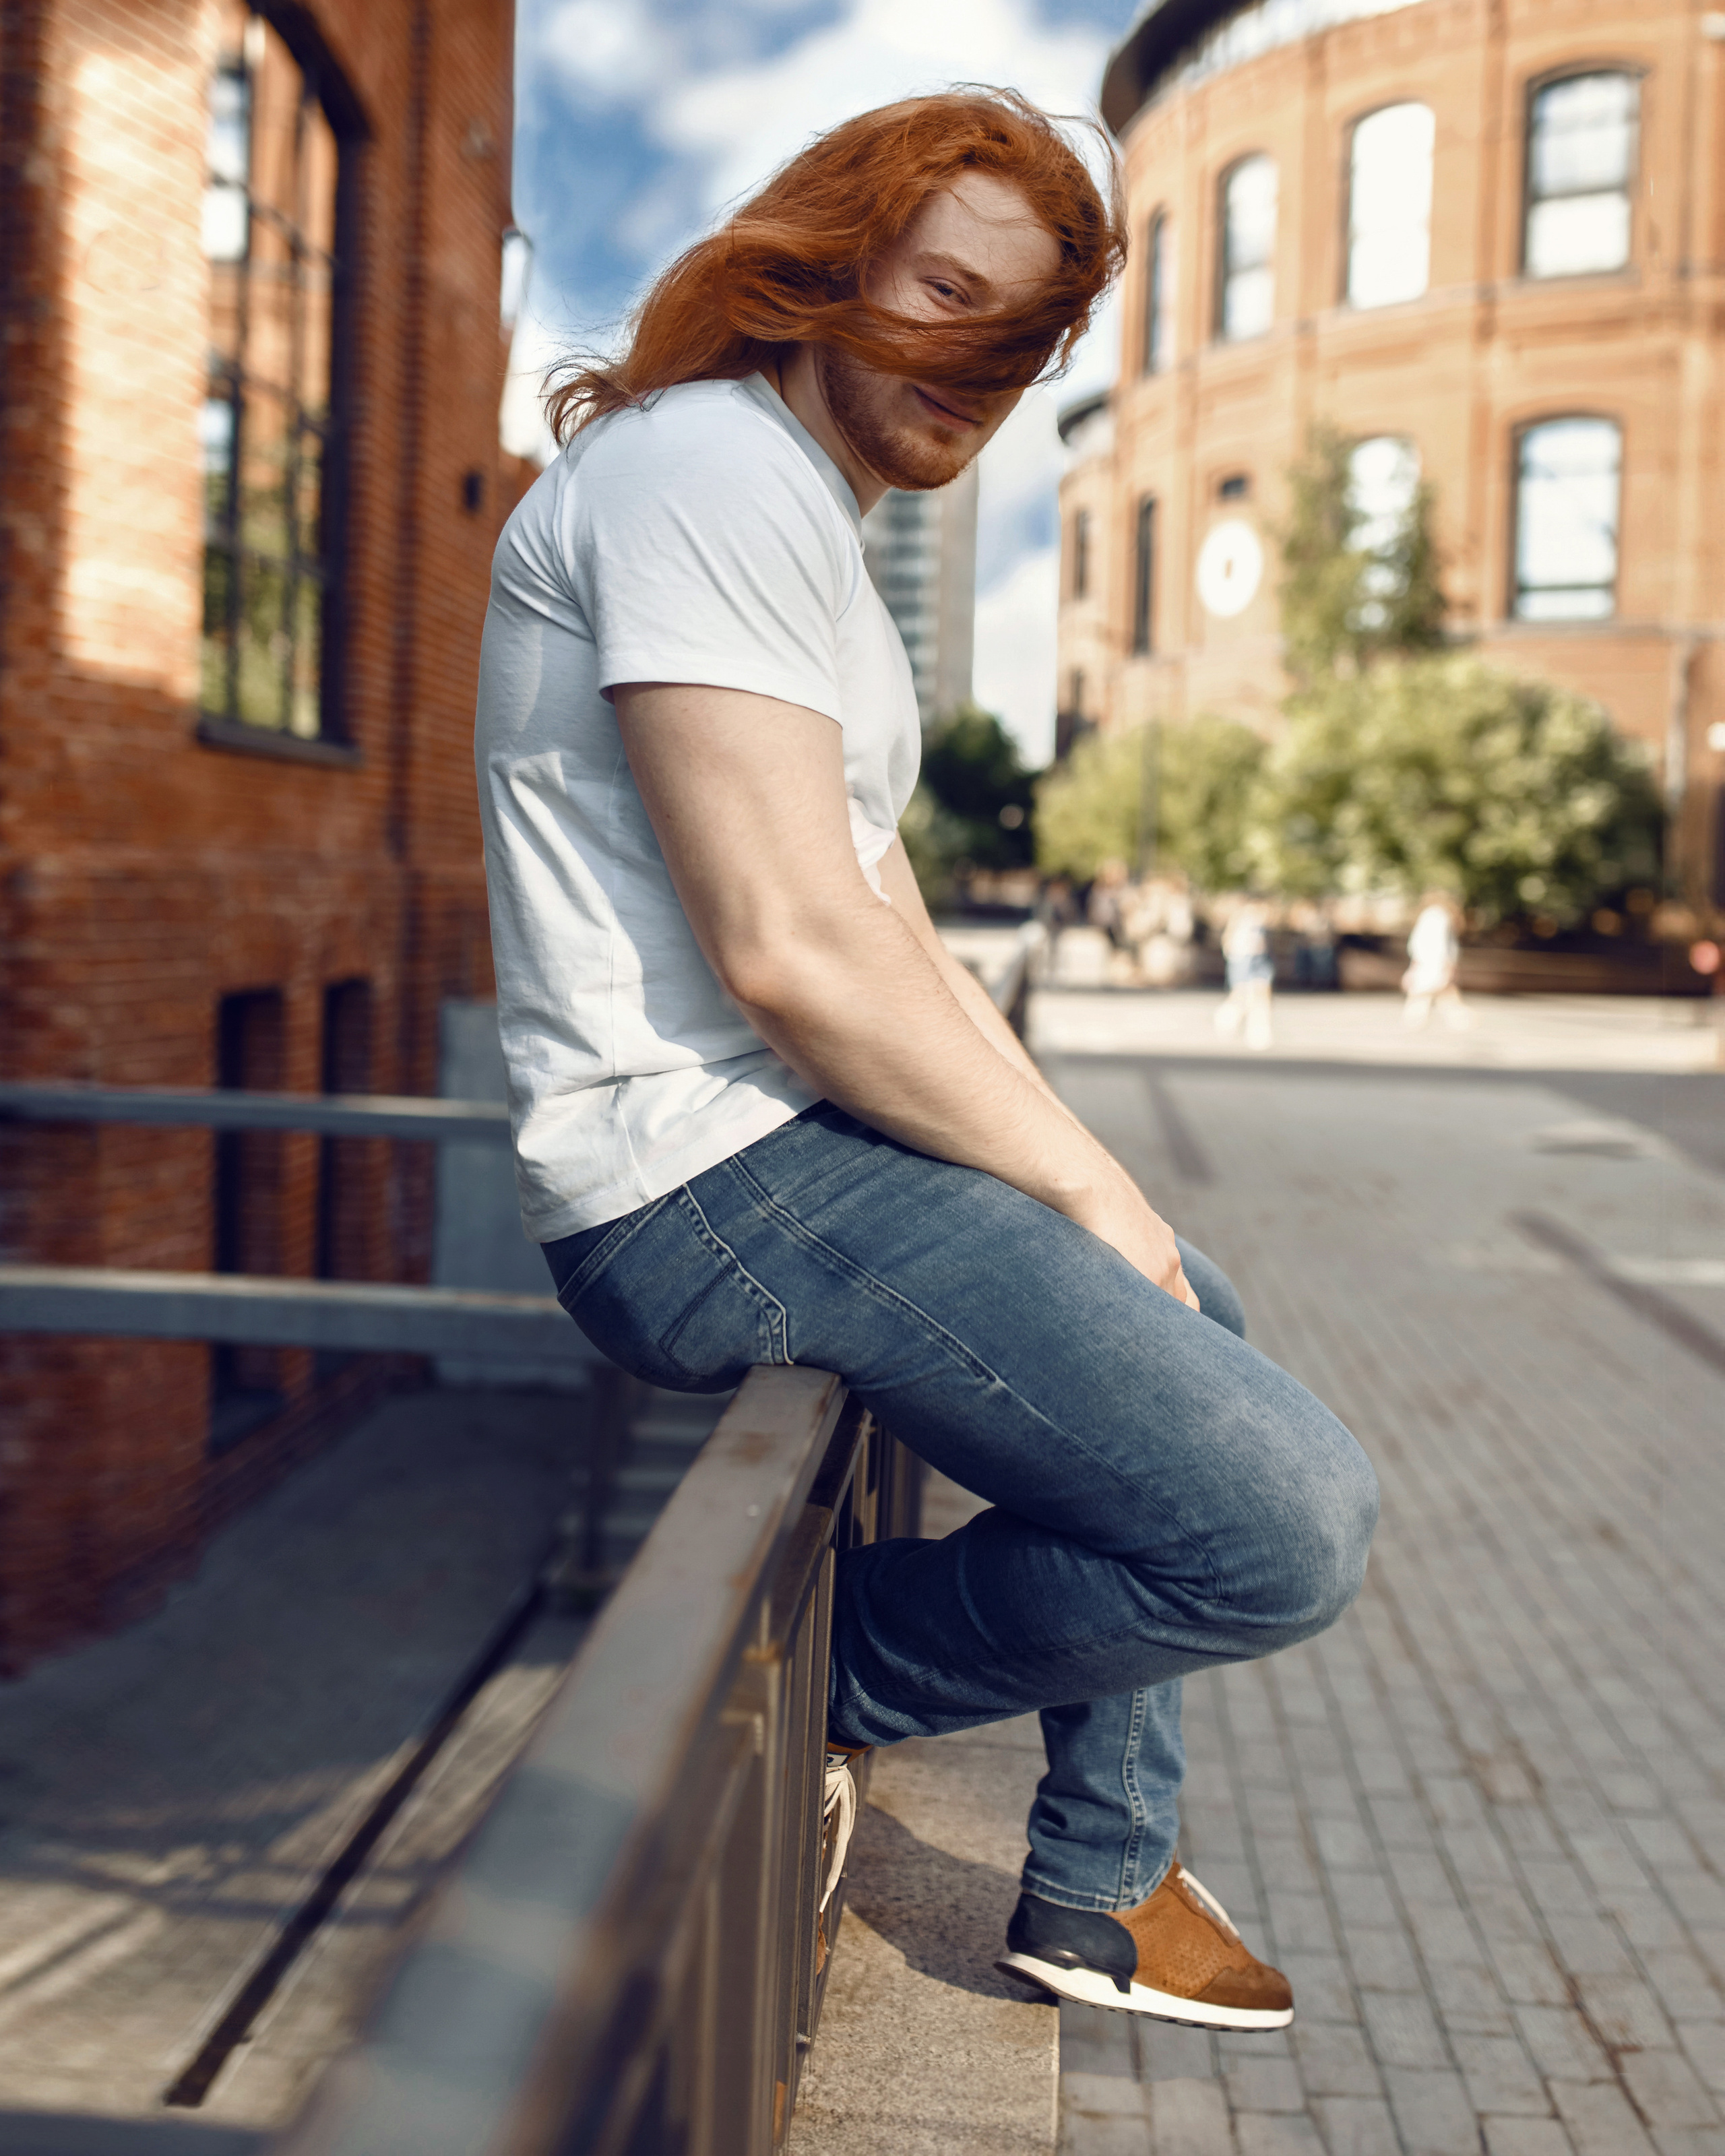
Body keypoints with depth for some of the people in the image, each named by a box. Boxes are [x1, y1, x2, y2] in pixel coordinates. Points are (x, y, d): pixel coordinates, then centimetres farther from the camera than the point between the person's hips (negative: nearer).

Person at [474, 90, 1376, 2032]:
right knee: (1289, 1528, -16)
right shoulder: (715, 463, -12)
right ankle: (820, 1671, 6)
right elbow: (792, 949, -22)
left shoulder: (808, 522, 22)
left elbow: (889, 930, 19)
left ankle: (1098, 1886, 30)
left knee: (1193, 1322, 26)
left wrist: (1073, 1165, 9)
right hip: (712, 1173, -11)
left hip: (792, 1140, 11)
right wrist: (1084, 1186, -10)